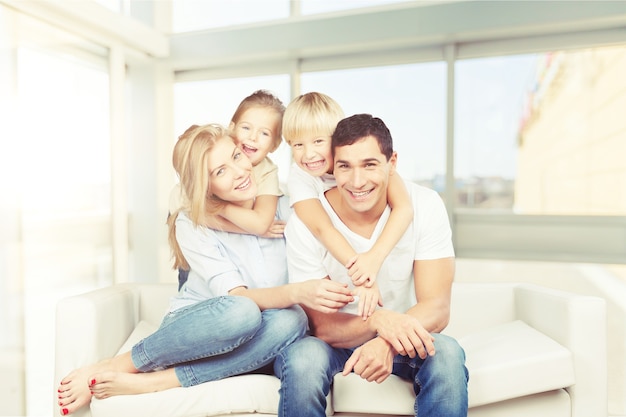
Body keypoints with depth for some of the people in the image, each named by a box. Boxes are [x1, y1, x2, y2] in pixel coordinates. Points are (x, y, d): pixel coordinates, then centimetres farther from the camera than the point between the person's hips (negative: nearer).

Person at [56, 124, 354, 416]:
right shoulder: (192, 225, -13)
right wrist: (298, 292, -41)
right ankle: (114, 367, -19)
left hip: (242, 344, 3)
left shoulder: (280, 202, -5)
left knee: (291, 321, -33)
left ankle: (146, 383, -26)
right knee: (241, 312, -38)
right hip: (194, 326, -2)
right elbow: (237, 298, -24)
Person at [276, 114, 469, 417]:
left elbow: (437, 308, -17)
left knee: (447, 354, -29)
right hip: (335, 339, -1)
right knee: (303, 359, -33)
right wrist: (377, 320, -37)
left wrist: (387, 342, -38)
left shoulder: (425, 206, -15)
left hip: (401, 337, 2)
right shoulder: (305, 222, -19)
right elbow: (320, 325, -17)